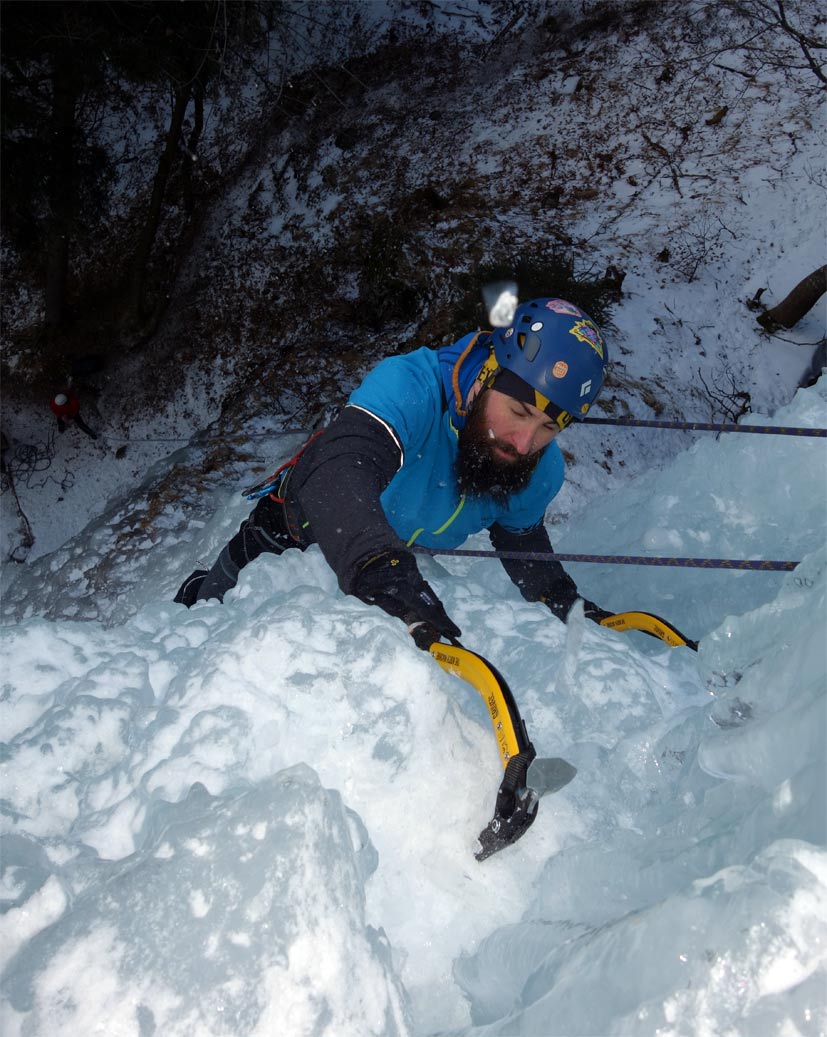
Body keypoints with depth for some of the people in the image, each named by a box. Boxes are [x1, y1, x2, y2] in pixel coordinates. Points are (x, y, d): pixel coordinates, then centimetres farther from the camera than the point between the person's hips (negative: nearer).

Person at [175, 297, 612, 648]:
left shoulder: (541, 472, -19)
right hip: (296, 536, -4)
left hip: (407, 569, 5)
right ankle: (196, 594, 44)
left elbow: (522, 541, 3)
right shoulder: (410, 387, -40)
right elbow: (340, 468, -59)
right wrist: (381, 569, -76)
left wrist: (567, 605, -11)